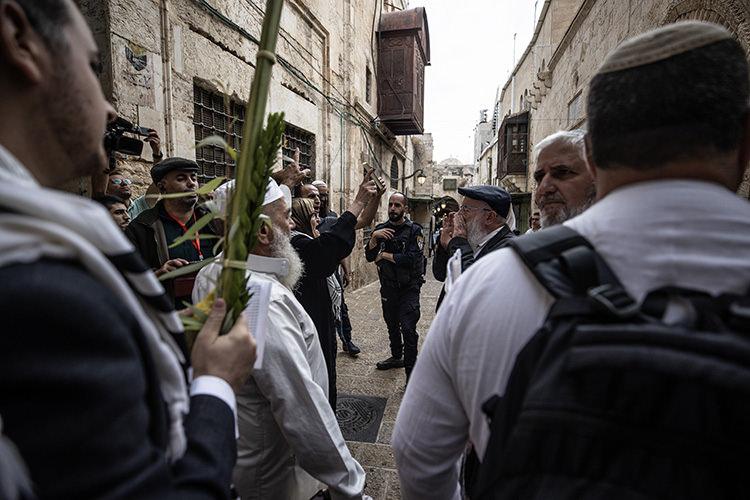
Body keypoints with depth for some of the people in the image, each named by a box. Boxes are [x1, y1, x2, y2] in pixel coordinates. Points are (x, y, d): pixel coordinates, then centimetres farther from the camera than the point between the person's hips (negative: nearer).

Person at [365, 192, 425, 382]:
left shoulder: (414, 230, -10)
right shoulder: (380, 228, 4)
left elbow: (411, 259, -23)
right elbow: (369, 256, -3)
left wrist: (384, 255, -13)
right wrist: (374, 237, -21)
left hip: (409, 288, -5)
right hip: (388, 287, 5)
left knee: (408, 329, -10)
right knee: (392, 324, 20)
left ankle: (411, 371, 1)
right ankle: (396, 357, 41)